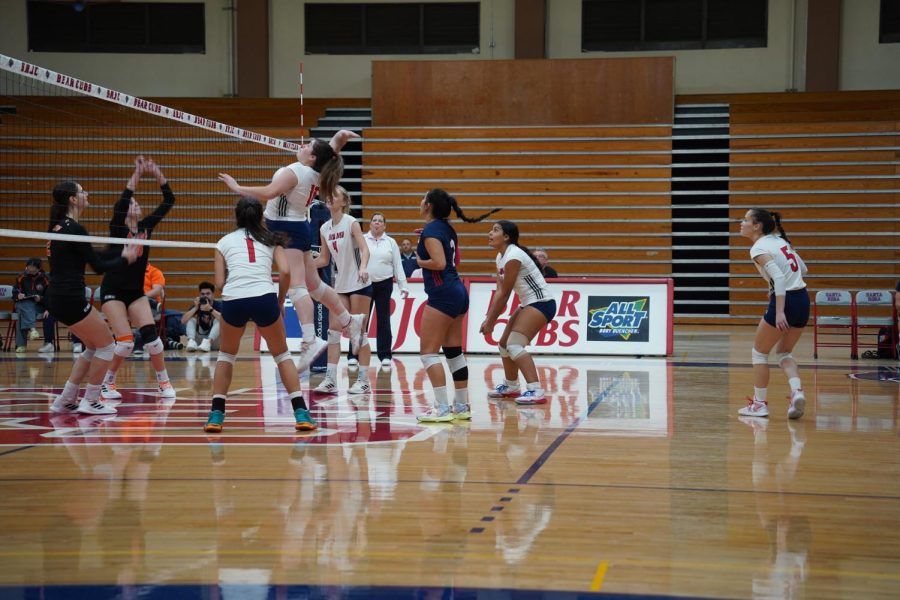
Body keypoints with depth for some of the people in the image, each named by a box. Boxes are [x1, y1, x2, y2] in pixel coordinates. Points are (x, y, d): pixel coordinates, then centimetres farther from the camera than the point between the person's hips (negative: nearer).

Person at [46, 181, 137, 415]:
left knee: (93, 346, 20)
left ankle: (65, 400, 18)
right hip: (71, 299, -9)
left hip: (58, 299, 9)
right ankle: (90, 402, 10)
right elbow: (98, 266, -12)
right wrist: (125, 259, 4)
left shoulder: (58, 226, 12)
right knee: (106, 345, 5)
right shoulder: (73, 229, -15)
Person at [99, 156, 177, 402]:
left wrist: (157, 173, -14)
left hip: (136, 291, 4)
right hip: (113, 291, -4)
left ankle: (164, 382, 2)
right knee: (125, 341, -14)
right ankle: (107, 383, 6)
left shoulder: (146, 226, 2)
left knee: (150, 334, -11)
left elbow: (169, 201, -3)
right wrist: (137, 174, -35)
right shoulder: (117, 227, -10)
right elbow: (122, 201, -30)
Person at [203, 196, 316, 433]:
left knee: (226, 355, 25)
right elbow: (285, 271, 4)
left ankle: (216, 415, 16)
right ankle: (301, 414, 8)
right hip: (264, 298, 0)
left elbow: (219, 283, 10)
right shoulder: (271, 240, 20)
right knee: (282, 354, 19)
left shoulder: (224, 241, 19)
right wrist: (280, 302, 16)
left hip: (232, 300, 0)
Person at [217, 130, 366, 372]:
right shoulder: (317, 172, 6)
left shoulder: (295, 172, -18)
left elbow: (268, 193, -28)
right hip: (300, 227, 9)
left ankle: (310, 340, -27)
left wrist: (238, 188, -20)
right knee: (314, 284, 19)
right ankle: (350, 321, 27)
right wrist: (340, 137, 4)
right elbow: (331, 150, 24)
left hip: (287, 230, -9)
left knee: (297, 286, -17)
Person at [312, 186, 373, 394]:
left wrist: (363, 267, -37)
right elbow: (324, 259, 14)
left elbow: (364, 249, -19)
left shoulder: (351, 223, -9)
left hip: (359, 284, -6)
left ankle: (364, 380, 4)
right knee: (333, 330, -1)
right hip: (340, 285, 6)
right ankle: (330, 380, -1)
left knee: (359, 332, -3)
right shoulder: (325, 228, 8)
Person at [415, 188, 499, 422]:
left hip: (442, 295, -9)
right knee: (454, 351, 13)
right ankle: (462, 406, 17)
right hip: (459, 293, 9)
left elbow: (439, 263, -23)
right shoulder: (447, 228, 14)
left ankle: (442, 408, -13)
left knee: (428, 351, -7)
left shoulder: (430, 231, -12)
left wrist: (420, 261, -5)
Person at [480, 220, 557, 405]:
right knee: (504, 344, 18)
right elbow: (499, 292, 7)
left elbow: (504, 294, -17)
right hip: (528, 304, 10)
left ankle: (536, 391, -29)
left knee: (514, 345, -22)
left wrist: (491, 321, -11)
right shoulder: (500, 258, 10)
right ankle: (511, 386, 37)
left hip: (541, 303, -10)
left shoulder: (513, 256, -19)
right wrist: (489, 319, -2)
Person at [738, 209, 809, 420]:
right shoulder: (779, 240, 13)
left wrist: (779, 312, -27)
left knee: (759, 352, 10)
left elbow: (779, 277, -23)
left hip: (785, 301, -8)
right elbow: (803, 269, 19)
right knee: (783, 352, 20)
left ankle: (759, 403, 15)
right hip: (803, 300, 8)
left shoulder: (759, 249, -11)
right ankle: (797, 391, -2)